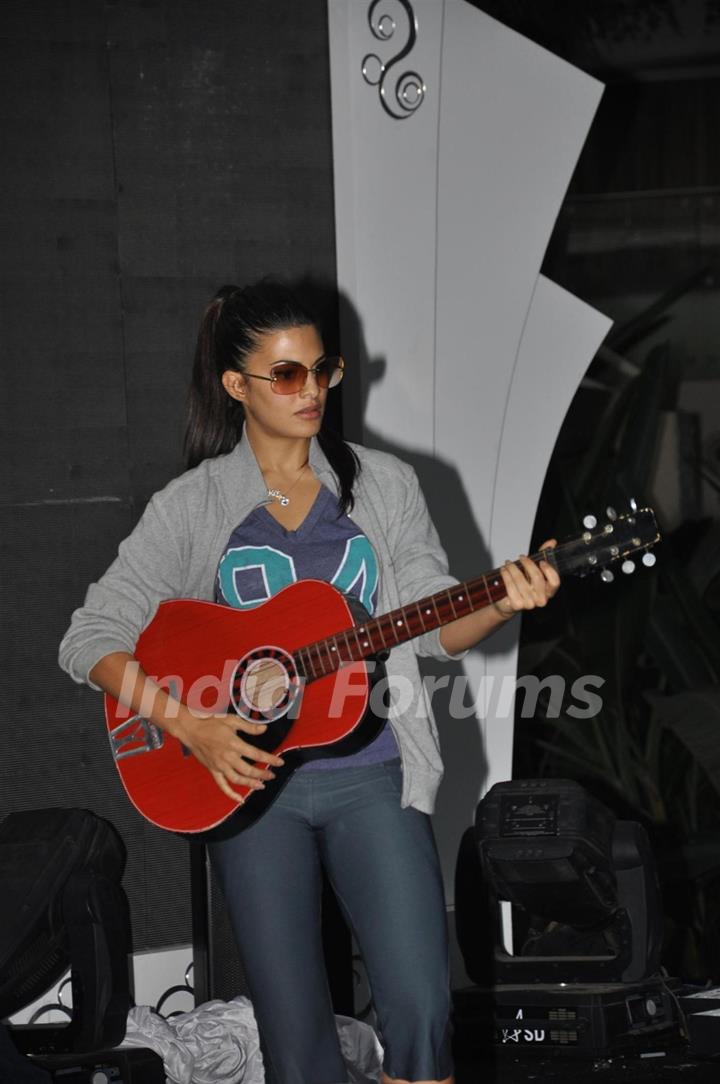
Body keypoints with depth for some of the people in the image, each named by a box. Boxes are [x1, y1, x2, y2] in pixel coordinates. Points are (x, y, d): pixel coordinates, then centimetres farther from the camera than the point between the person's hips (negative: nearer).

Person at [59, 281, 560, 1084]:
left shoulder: (383, 484, 6)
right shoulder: (191, 506, 1)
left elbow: (435, 628, 5)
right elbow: (91, 639, -2)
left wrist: (501, 604, -16)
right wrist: (186, 724, -15)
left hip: (372, 774, 1)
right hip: (249, 776, -1)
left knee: (420, 1009, -11)